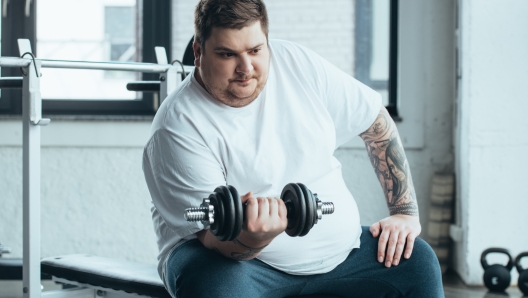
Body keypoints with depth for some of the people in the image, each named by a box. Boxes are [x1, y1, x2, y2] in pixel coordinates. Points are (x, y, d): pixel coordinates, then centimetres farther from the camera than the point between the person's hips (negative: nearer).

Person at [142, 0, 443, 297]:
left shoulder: (298, 62, -4)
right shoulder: (178, 127, -19)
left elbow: (376, 122, 6)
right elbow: (213, 238, -22)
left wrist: (406, 212, 3)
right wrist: (253, 238, -45)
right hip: (236, 255, -5)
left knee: (418, 261, -5)